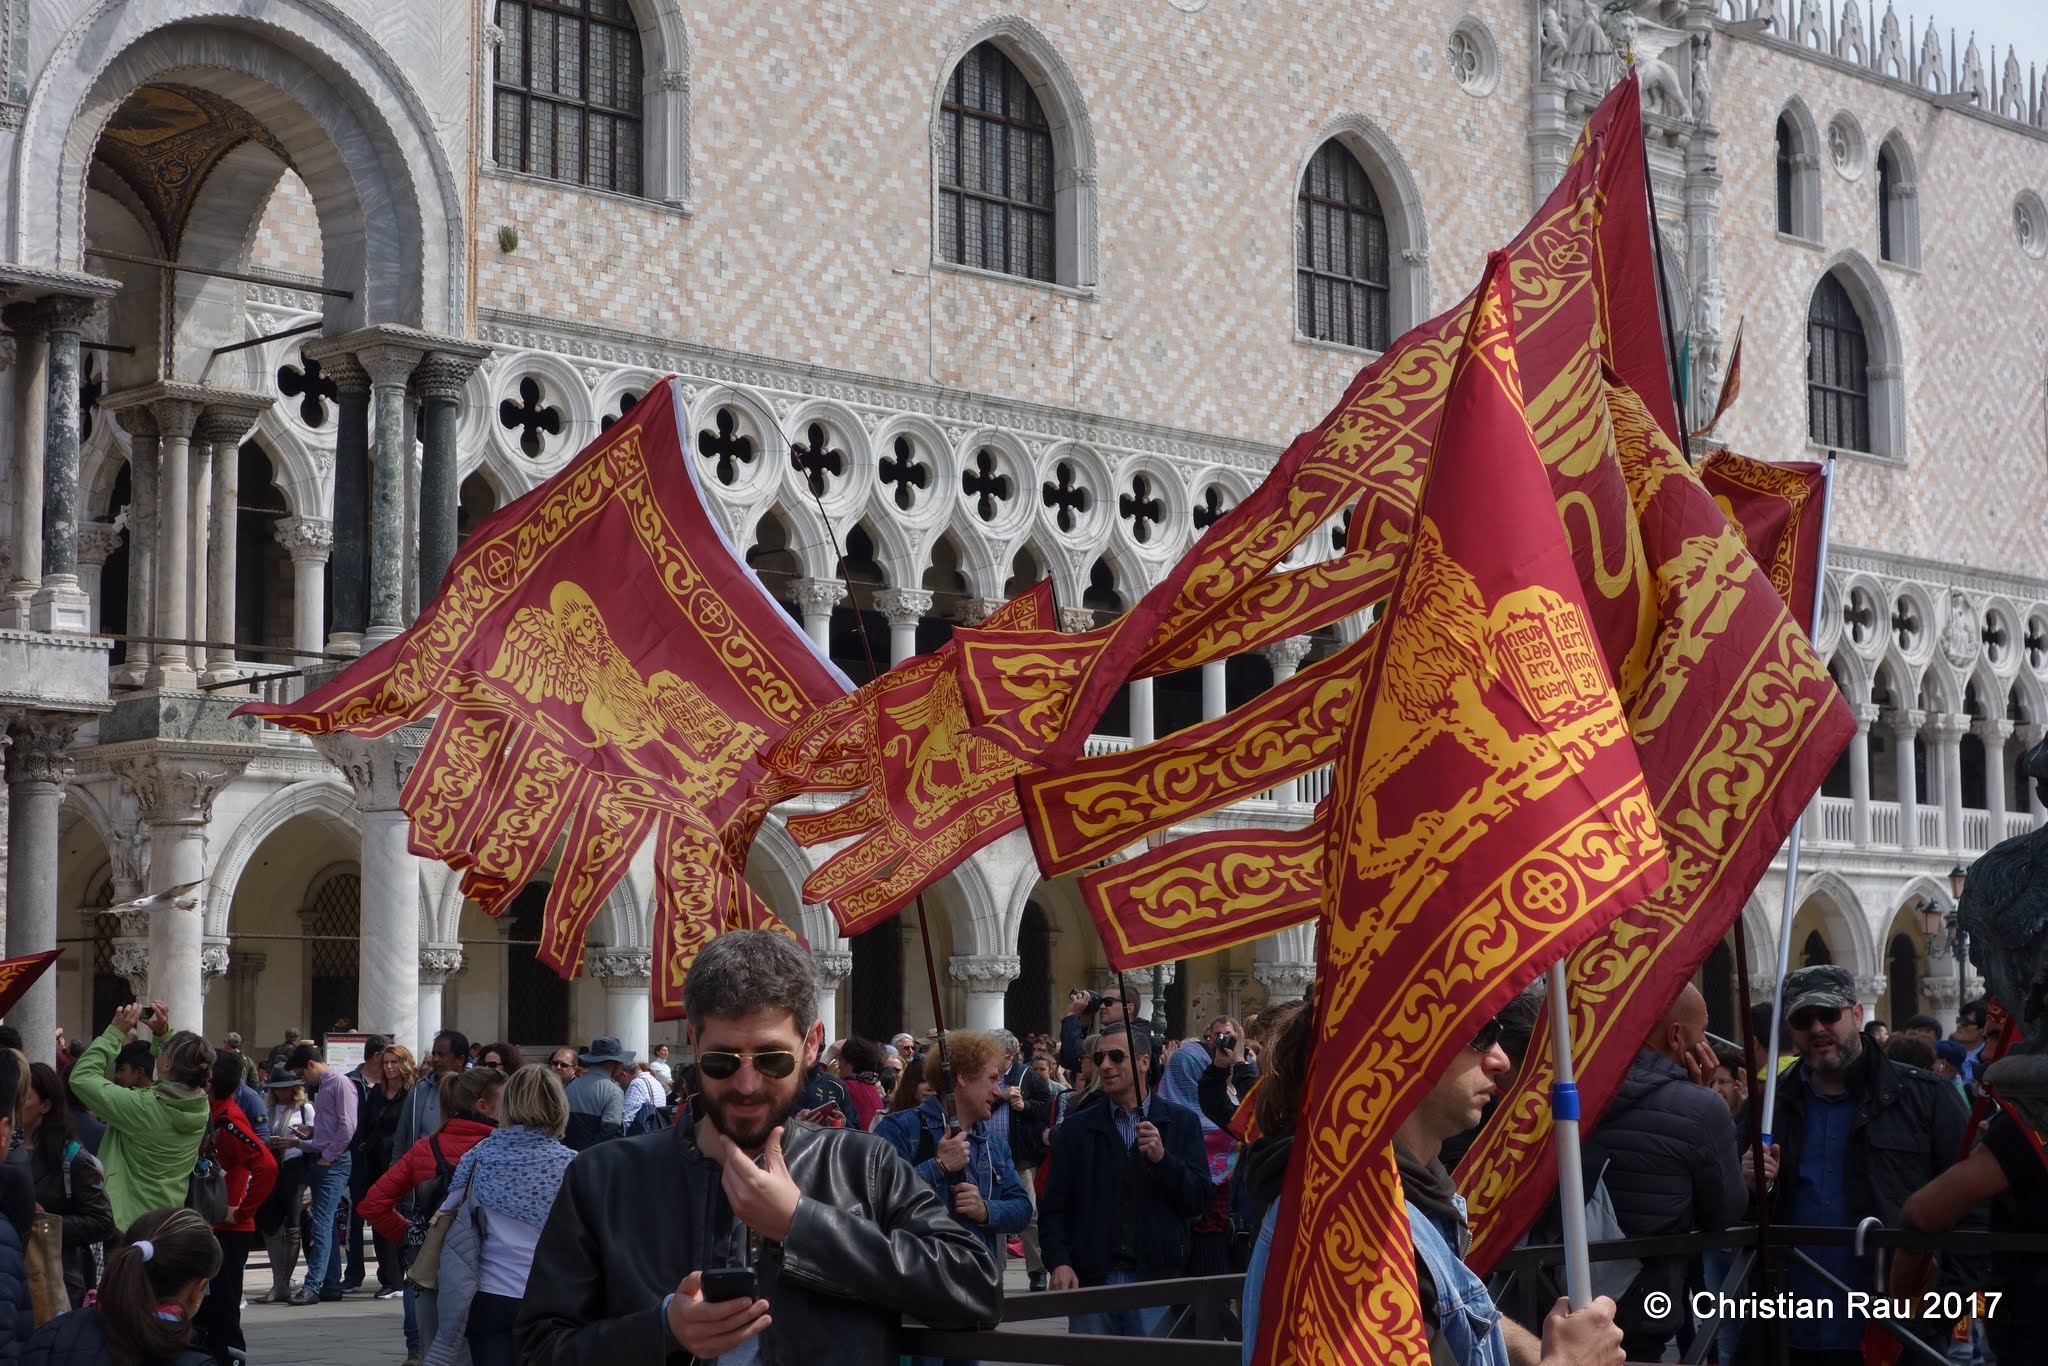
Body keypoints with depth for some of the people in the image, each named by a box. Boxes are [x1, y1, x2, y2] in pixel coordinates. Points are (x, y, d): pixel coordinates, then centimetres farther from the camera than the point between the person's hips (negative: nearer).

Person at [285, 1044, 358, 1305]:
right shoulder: (320, 1089, 20)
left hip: (334, 1163, -10)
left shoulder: (340, 1084, -8)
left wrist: (328, 1156, -13)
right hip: (320, 1161, 10)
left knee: (322, 1223, -14)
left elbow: (347, 1127, -16)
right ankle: (331, 1285, 13)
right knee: (326, 1225, 10)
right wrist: (299, 1142, 15)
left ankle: (313, 1285, -19)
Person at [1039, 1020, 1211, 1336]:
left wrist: (1162, 1158, -15)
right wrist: (1059, 1262, -7)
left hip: (1157, 1278, -1)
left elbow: (1200, 1200, -1)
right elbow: (1053, 1206, 8)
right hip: (1091, 1281, 1)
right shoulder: (1076, 1129, 11)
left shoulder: (1181, 1123, 7)